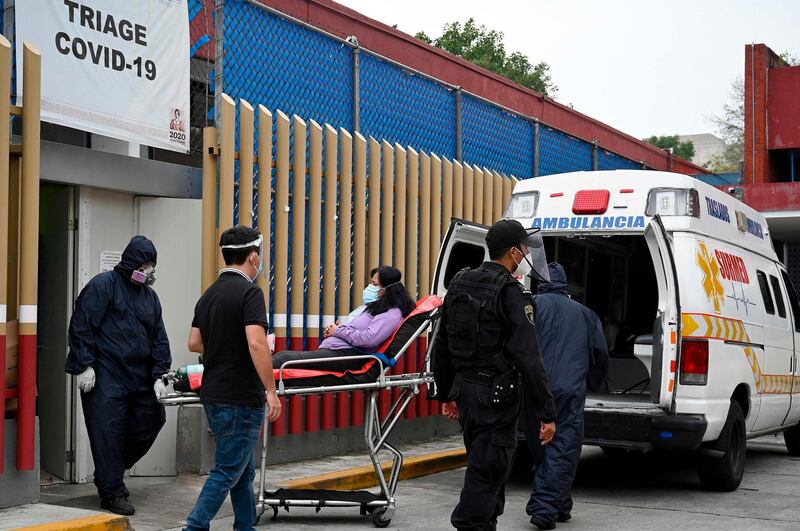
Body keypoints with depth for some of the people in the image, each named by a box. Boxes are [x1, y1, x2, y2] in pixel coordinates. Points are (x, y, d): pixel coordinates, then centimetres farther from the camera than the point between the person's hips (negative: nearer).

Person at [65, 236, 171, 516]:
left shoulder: (149, 296, 16)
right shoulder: (103, 285, -5)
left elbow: (159, 339, 16)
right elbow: (81, 326, -10)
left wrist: (158, 376, 6)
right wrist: (85, 365, -14)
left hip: (139, 377, 7)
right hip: (105, 376, -7)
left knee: (148, 424, 8)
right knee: (108, 432, -4)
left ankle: (110, 474, 28)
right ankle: (112, 492, 7)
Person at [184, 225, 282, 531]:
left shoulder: (209, 294, 11)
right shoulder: (249, 292, -14)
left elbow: (194, 343, 14)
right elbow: (256, 344, -24)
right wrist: (271, 391, -21)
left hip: (214, 396, 9)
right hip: (240, 399, -8)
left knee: (244, 471, 17)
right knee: (227, 472, -2)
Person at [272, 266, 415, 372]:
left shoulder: (393, 314, -8)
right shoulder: (380, 306, 23)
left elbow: (368, 338, -22)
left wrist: (338, 331, -8)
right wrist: (333, 330, 9)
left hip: (347, 355, -10)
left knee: (284, 359, -20)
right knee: (283, 355, 0)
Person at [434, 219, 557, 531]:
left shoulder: (459, 285, 10)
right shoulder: (512, 294, -15)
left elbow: (441, 347, 16)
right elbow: (528, 358, -20)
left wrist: (445, 394, 24)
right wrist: (547, 413, -17)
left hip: (464, 389, 8)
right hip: (496, 395, -8)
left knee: (484, 465, 21)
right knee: (488, 472, -3)